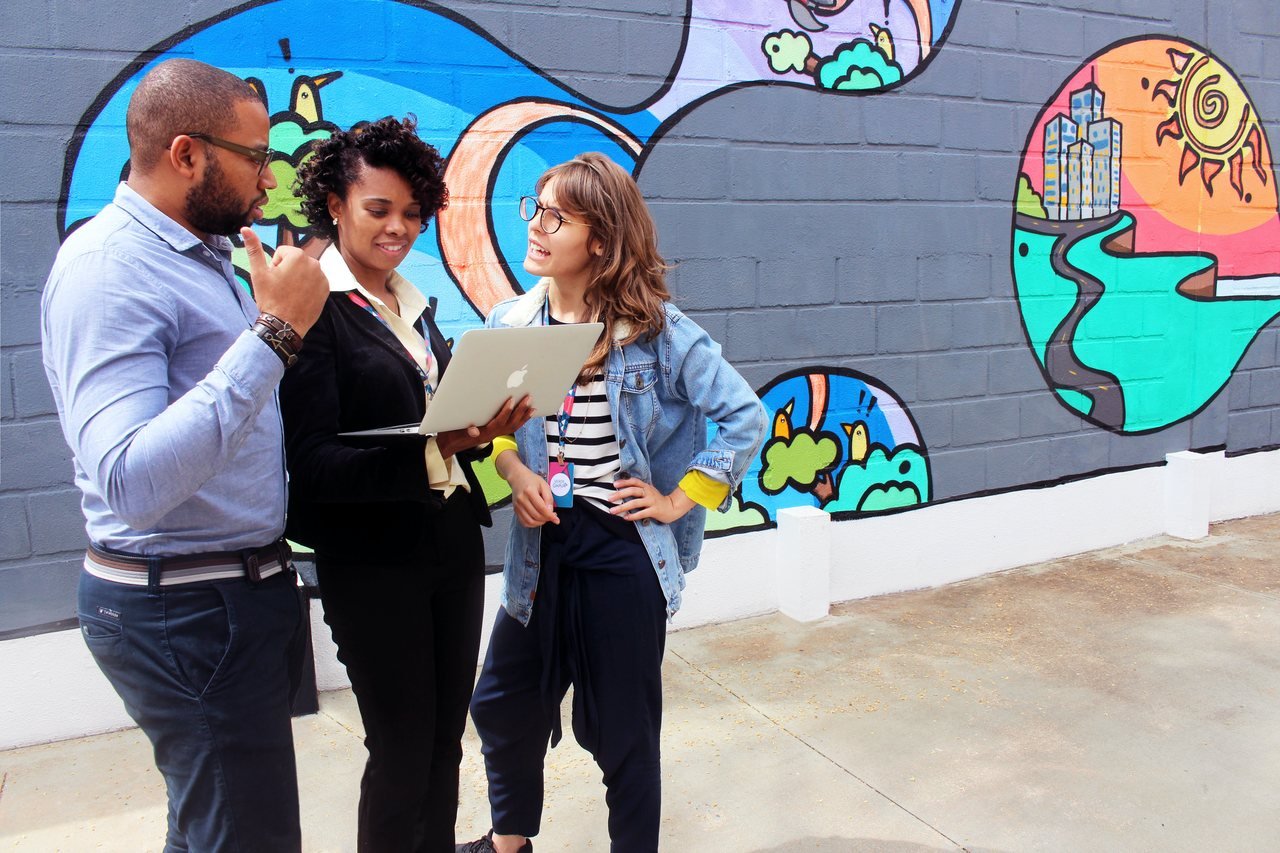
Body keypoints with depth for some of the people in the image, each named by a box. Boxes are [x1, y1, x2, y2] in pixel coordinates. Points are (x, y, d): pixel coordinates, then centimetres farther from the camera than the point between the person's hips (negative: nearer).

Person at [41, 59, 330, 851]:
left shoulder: (205, 254, 10)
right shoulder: (107, 268, -18)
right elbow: (132, 482, -31)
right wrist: (274, 332, -30)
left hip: (251, 588, 9)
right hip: (185, 607, -9)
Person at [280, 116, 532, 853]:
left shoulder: (414, 305, 12)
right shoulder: (312, 308, -11)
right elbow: (313, 465, -18)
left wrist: (484, 428, -6)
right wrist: (432, 451, -30)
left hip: (454, 543, 7)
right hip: (373, 562, -7)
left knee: (446, 741, 17)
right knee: (402, 751, 6)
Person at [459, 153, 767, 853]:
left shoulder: (657, 330, -11)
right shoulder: (508, 325, 1)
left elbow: (744, 415, -9)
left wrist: (679, 500, -10)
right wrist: (514, 471, -8)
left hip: (623, 550, -4)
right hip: (541, 545, 5)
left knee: (622, 728, 10)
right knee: (503, 703, 17)